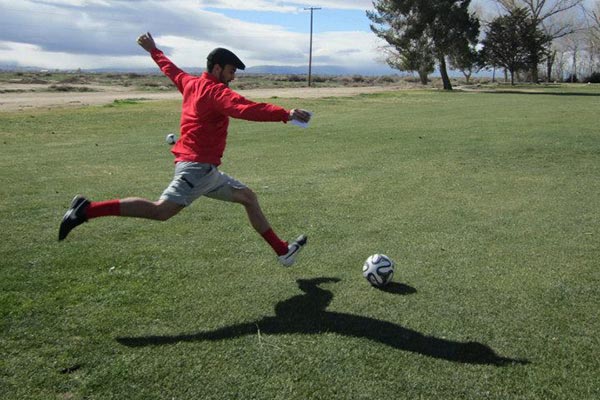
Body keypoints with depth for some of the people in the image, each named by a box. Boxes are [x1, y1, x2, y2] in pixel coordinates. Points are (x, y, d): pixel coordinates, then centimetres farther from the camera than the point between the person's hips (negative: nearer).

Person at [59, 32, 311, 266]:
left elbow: (170, 69, 34)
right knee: (161, 210, -17)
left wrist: (153, 50, 53)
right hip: (197, 166, -11)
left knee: (249, 198, 12)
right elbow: (245, 109, -29)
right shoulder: (215, 91, -11)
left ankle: (282, 251, 16)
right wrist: (285, 114, -36)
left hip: (205, 171, 11)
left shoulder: (191, 84, 16)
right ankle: (88, 210, -11)